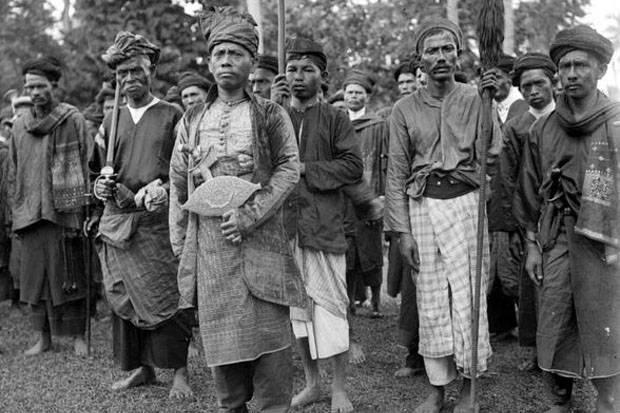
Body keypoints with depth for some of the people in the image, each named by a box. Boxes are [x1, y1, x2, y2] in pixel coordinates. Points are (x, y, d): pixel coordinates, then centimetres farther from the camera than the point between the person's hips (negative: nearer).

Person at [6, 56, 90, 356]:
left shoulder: (72, 120, -1)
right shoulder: (19, 124, 12)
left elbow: (83, 166, -4)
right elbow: (13, 171, 15)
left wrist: (82, 207, -10)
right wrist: (15, 210, 9)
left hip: (64, 210, -4)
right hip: (29, 213, 4)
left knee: (69, 274, 1)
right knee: (34, 274, 8)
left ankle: (78, 335, 12)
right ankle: (43, 337, 18)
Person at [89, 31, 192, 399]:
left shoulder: (172, 117, 1)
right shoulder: (111, 122, 13)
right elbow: (102, 171, 19)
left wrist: (165, 190, -18)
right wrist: (102, 187, -2)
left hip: (159, 221, -4)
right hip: (118, 223, 4)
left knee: (167, 297, -4)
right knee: (123, 297, 8)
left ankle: (179, 371, 10)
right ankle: (141, 367, 22)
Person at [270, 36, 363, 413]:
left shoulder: (335, 118, 3)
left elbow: (354, 167, -6)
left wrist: (306, 169, -12)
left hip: (324, 223, -4)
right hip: (285, 223, 4)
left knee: (330, 304, -1)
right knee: (295, 305, 11)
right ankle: (311, 383, 25)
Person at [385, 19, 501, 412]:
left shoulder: (475, 98, 4)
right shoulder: (405, 108, 6)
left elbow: (491, 152, -7)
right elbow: (397, 172, 5)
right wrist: (402, 230, -1)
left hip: (466, 202, -1)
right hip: (422, 206, 1)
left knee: (467, 295, 0)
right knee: (431, 299, 5)